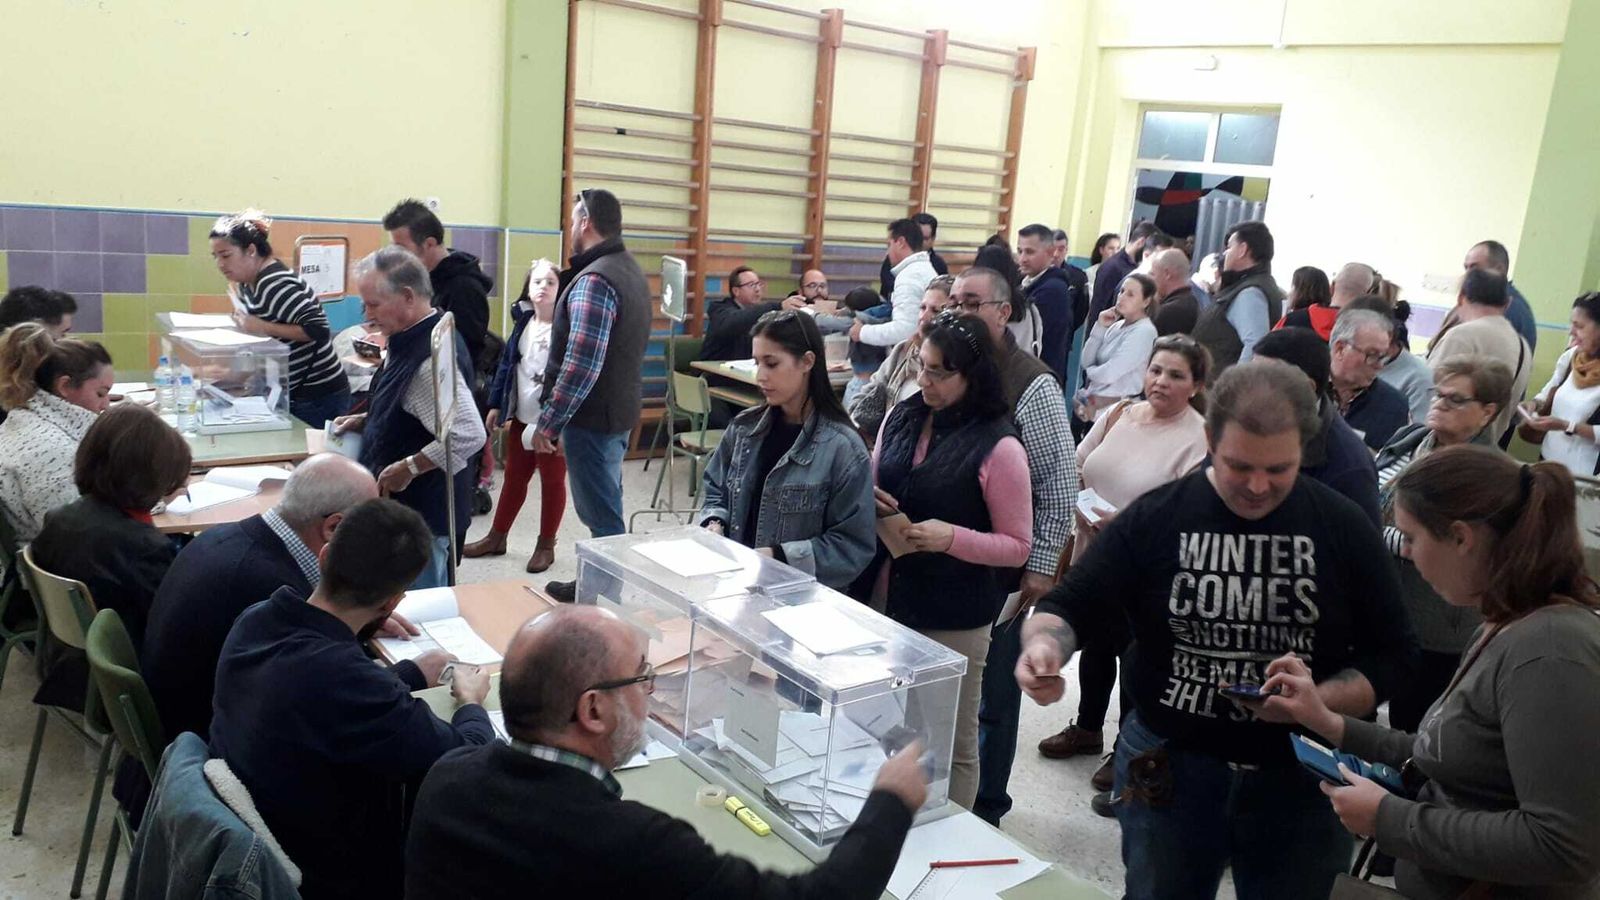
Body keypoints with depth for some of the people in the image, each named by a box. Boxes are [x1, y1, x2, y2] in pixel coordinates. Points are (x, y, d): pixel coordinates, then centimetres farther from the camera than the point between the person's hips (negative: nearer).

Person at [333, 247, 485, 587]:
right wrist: (366, 420, 10)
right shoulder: (412, 339, 6)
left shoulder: (432, 357, -26)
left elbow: (469, 436, -34)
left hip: (422, 516, -10)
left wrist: (408, 468, -24)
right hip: (406, 507, 10)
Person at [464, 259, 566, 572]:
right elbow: (507, 364, 11)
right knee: (514, 477, 18)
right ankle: (496, 537, 32)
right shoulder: (523, 323, 6)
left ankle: (546, 545, 21)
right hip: (521, 417, 6)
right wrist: (496, 405, 9)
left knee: (552, 481, 9)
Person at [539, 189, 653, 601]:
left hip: (593, 416, -10)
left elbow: (580, 366, -25)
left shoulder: (594, 280, -20)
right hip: (619, 411, 10)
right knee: (605, 508, 19)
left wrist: (548, 423, -16)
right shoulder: (630, 269, 12)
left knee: (601, 516, -2)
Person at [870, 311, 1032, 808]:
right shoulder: (901, 418, 4)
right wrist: (872, 503, -6)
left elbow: (1018, 547, -8)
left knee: (951, 744, 10)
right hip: (887, 600, 5)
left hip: (955, 619, -5)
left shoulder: (998, 447, -12)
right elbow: (873, 489, 17)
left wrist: (952, 537, -22)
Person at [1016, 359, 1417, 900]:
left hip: (1301, 779, 0)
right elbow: (1070, 608, -6)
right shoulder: (1154, 519, -8)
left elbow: (1391, 656, -2)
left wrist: (1319, 701, -21)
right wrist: (1045, 643, -29)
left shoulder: (1344, 530, -5)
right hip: (1166, 769, 0)